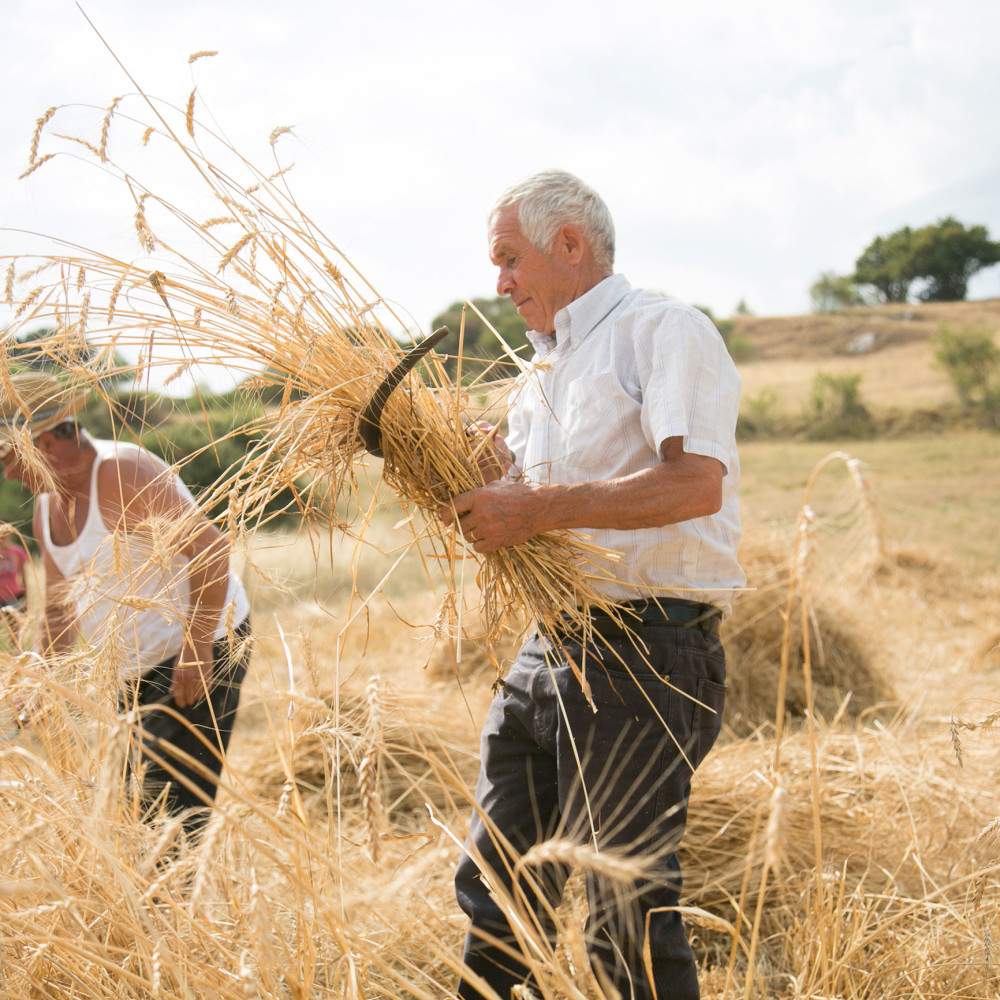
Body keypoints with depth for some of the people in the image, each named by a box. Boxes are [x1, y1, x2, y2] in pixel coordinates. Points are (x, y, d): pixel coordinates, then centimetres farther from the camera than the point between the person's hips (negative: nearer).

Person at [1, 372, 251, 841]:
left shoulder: (120, 473, -19)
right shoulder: (47, 506, 9)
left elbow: (211, 548, -26)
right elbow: (58, 609, 18)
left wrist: (197, 649, -27)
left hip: (203, 652, -9)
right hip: (139, 670, 10)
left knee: (172, 805, -12)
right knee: (140, 796, 12)